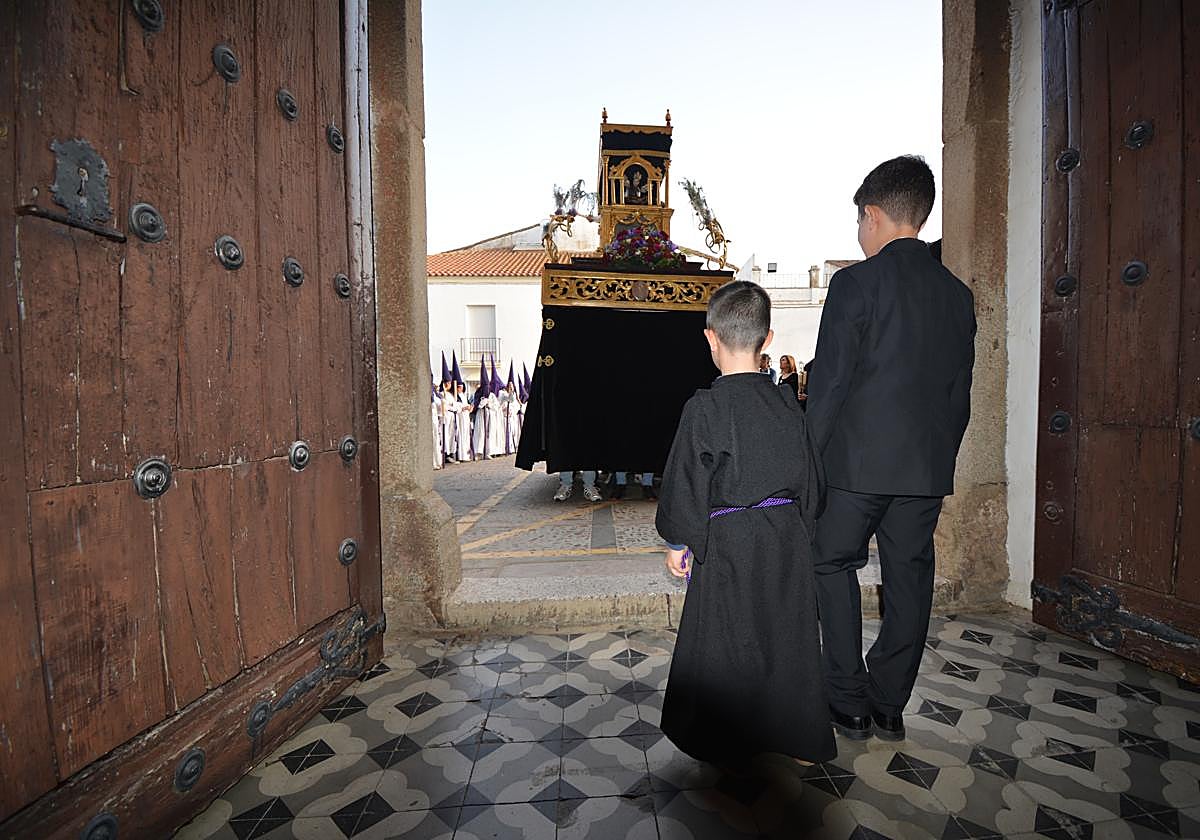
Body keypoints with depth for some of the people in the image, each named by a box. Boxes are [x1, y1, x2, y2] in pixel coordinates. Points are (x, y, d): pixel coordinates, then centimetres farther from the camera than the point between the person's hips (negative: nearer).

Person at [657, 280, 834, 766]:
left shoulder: (705, 408, -16)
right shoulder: (787, 406, 1)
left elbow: (686, 481, -14)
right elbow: (810, 478, 9)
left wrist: (678, 541, -2)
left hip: (728, 543, -5)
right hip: (786, 538, 6)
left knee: (724, 643, 11)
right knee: (787, 634, 18)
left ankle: (725, 744, 28)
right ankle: (799, 738, 34)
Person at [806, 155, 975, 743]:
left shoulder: (856, 282, -8)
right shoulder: (957, 293, 11)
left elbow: (829, 381, -13)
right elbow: (960, 393, 12)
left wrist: (809, 457, -6)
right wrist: (941, 459, 20)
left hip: (857, 458, -6)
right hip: (928, 463, 6)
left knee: (833, 566, 10)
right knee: (909, 578, 13)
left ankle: (850, 704, 18)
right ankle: (889, 706, 28)